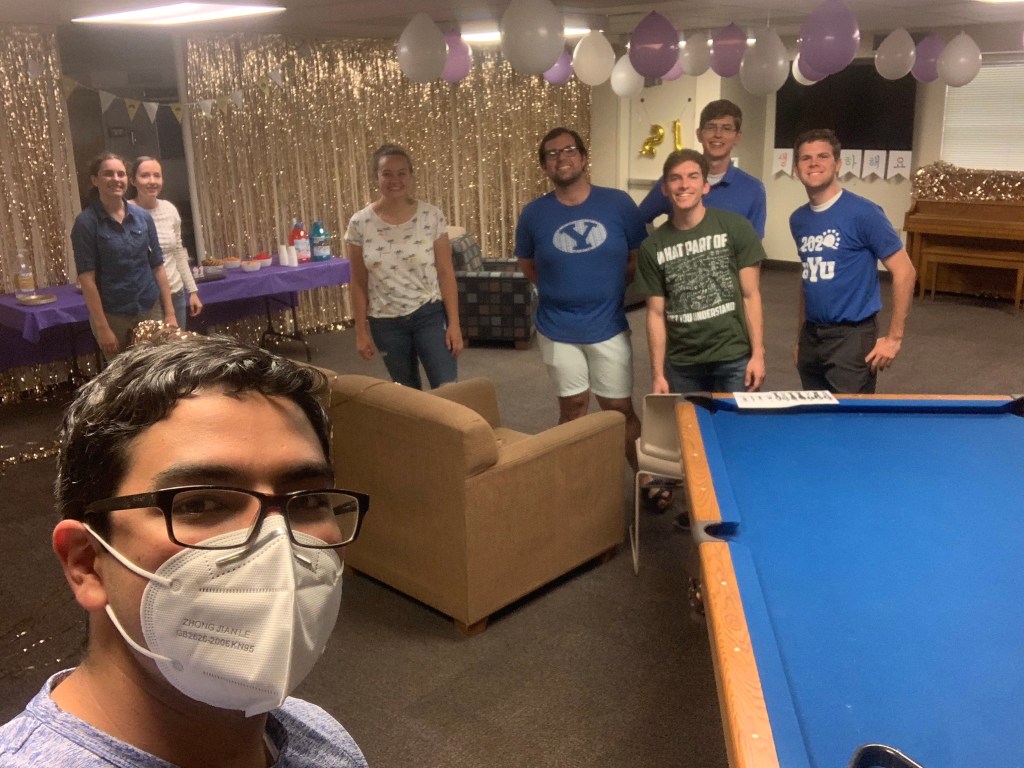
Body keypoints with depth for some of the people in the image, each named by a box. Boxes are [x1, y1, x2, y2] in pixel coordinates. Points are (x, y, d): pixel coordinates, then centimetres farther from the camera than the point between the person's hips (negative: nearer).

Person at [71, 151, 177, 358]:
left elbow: (157, 267, 7)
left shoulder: (143, 217, 4)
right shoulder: (86, 222, -7)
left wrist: (169, 312, 2)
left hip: (151, 309, 3)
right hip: (113, 315, -3)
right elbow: (86, 278, -10)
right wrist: (102, 327, -14)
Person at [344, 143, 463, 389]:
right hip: (386, 323, 1)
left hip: (430, 315, -1)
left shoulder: (431, 216, -7)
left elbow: (446, 272, -5)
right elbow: (359, 283, 1)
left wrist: (454, 323, -8)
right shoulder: (359, 224, -6)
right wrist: (361, 331, 0)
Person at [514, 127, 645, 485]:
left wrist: (608, 287, -1)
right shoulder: (534, 213, -4)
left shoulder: (618, 203, -6)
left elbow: (638, 258, 5)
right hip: (557, 329, 1)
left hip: (609, 326, -1)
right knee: (572, 407, 12)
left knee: (621, 409, 6)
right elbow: (527, 265, 11)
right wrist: (559, 289, 4)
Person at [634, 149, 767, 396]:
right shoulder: (652, 246, 2)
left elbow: (751, 295, -2)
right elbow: (656, 313, 3)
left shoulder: (736, 228, -4)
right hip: (681, 364, 2)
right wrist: (657, 373, 0)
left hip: (734, 358, -1)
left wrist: (758, 354, -7)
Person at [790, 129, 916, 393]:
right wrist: (801, 337, 15)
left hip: (852, 337, -6)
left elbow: (904, 271, -11)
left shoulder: (863, 213, -12)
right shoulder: (798, 220, 8)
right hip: (811, 336, 6)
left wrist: (894, 338, -13)